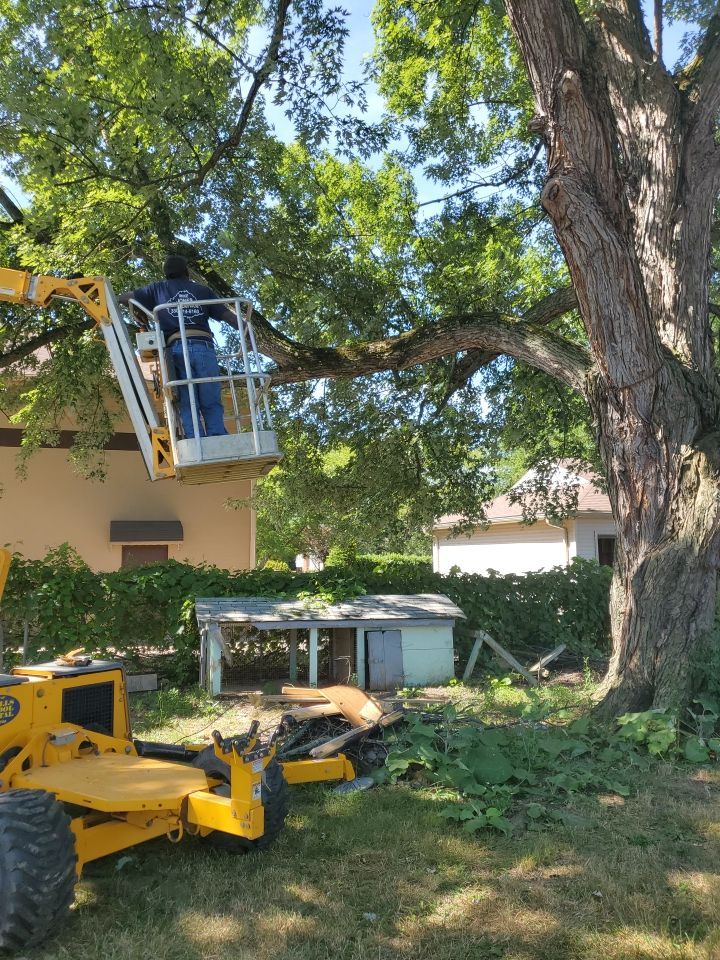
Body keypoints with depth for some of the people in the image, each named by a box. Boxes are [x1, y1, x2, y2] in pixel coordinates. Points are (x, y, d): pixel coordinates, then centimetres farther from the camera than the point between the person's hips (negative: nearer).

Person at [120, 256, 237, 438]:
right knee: (212, 405, 1)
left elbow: (124, 298, 25)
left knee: (188, 406, -2)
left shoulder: (158, 289, 22)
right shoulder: (204, 290, 22)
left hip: (177, 348, 0)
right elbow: (228, 315, 16)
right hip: (203, 347, 0)